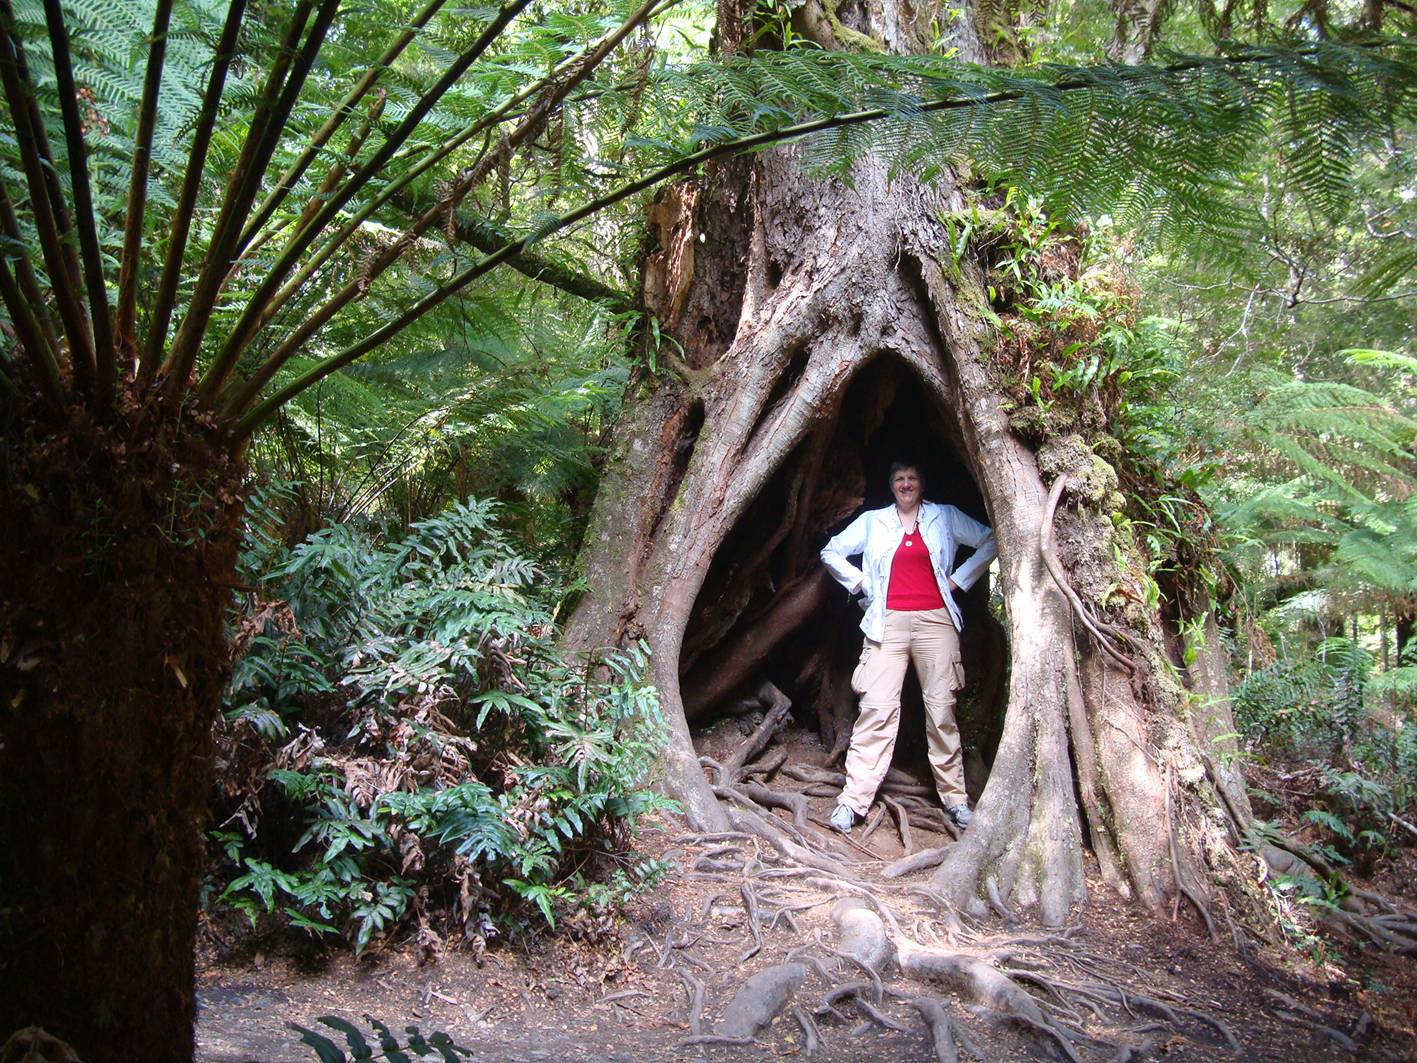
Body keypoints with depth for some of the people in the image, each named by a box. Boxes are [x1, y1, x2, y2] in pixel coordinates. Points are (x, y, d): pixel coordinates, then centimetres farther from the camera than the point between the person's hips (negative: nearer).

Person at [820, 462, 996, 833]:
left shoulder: (945, 517, 12)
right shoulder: (873, 521, 14)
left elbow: (990, 541, 12)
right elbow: (831, 552, 19)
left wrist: (959, 579, 6)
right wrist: (860, 583, 8)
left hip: (935, 621, 0)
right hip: (889, 622, 0)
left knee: (942, 709, -1)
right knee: (876, 708, -9)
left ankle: (955, 798, 8)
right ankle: (853, 800, -9)